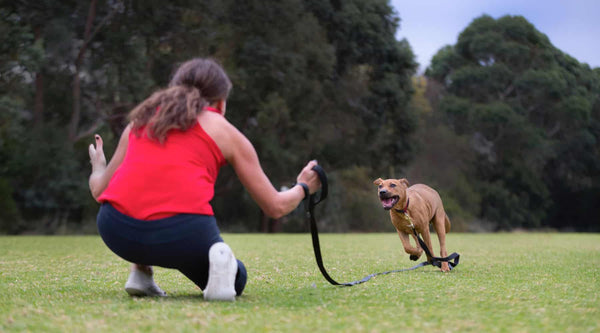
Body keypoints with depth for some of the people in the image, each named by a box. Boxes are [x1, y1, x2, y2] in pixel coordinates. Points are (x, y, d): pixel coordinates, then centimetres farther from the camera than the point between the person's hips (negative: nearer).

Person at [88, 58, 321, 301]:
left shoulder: (141, 119, 24)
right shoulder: (226, 132, 18)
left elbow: (99, 189, 28)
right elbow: (275, 206, 21)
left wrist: (97, 167, 52)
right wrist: (303, 187, 43)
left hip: (117, 230, 3)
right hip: (182, 232, -3)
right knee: (235, 280, 27)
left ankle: (140, 272, 19)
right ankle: (218, 259, -7)